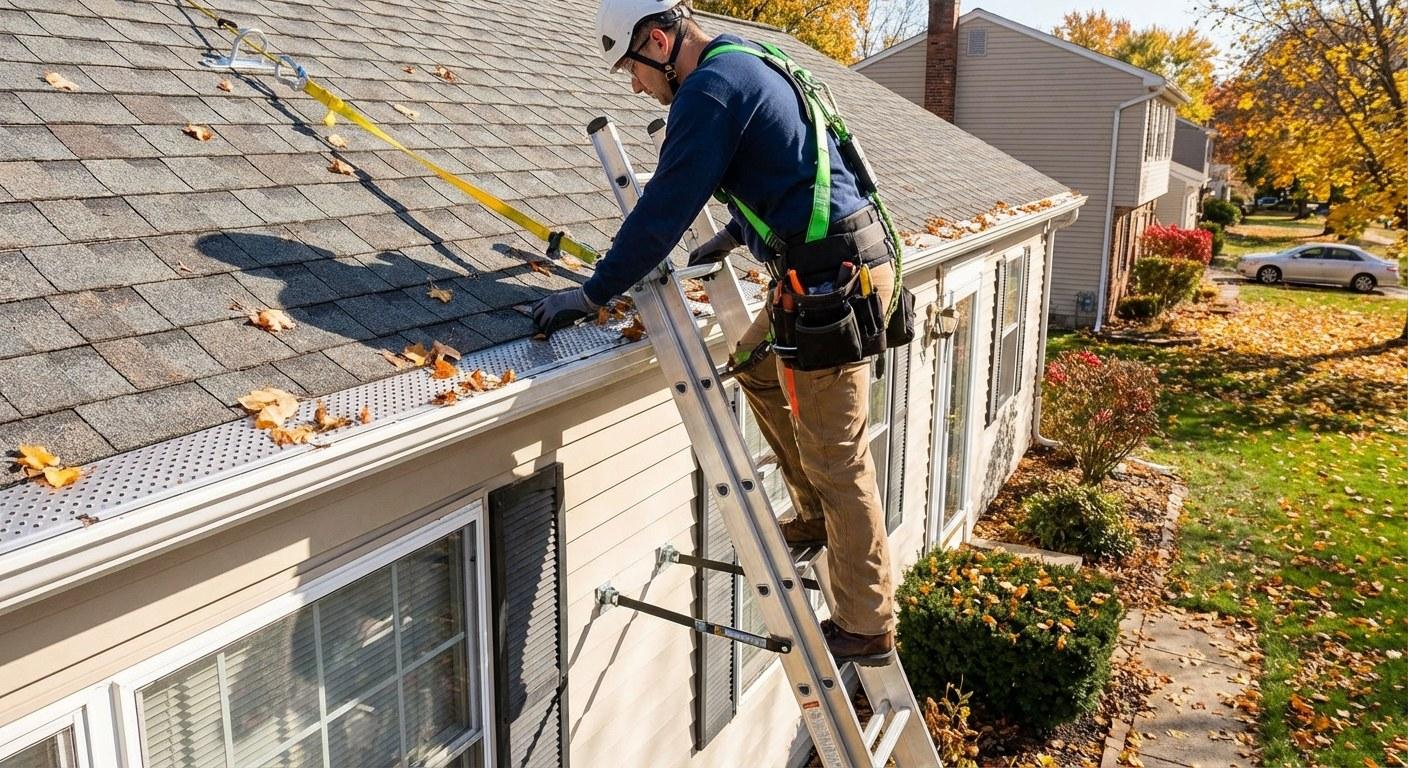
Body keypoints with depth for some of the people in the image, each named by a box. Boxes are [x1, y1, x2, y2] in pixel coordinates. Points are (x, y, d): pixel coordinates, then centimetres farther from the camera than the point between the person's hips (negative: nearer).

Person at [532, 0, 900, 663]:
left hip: (831, 278, -11)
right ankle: (816, 517, 33)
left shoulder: (709, 89, -14)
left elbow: (663, 210, -16)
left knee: (835, 458, -2)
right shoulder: (750, 63, 17)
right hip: (852, 260, 11)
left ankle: (867, 627, 11)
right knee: (757, 366, 26)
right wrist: (735, 234, 37)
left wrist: (592, 294, -10)